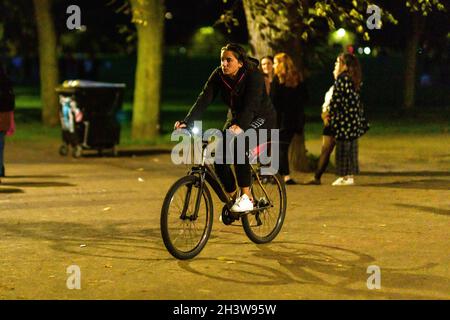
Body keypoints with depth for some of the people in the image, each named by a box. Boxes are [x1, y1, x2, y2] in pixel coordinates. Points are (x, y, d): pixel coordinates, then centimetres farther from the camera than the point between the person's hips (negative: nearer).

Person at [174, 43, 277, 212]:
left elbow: (251, 104, -40)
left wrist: (240, 126, -57)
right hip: (236, 117, 6)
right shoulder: (218, 75, -13)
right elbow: (204, 99, -22)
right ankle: (232, 198, 11)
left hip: (261, 118, -5)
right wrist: (186, 122, -36)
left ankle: (246, 198, -28)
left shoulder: (254, 75, -27)